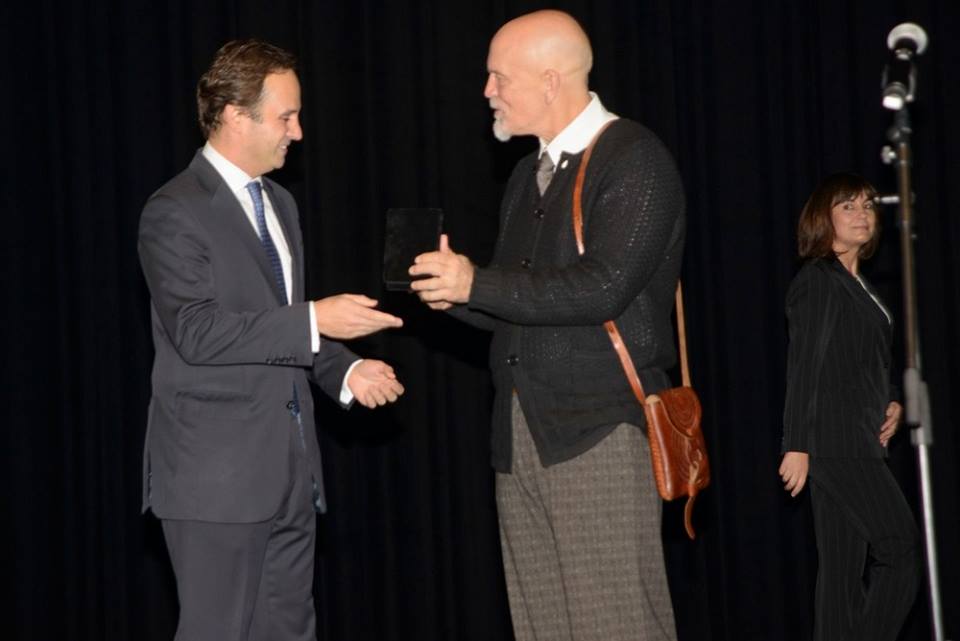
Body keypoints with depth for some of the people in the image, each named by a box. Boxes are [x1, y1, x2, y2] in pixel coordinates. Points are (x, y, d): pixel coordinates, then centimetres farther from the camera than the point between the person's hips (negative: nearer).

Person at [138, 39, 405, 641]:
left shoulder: (279, 203, 16)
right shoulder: (175, 213, -11)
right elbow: (197, 332, -22)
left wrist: (345, 371, 4)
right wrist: (316, 320, -24)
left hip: (290, 472, 8)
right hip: (218, 477, -8)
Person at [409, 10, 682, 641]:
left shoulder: (634, 160, -7)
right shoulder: (530, 174, 20)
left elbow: (601, 288, -19)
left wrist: (477, 285, -14)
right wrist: (455, 292, 4)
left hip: (601, 432, -8)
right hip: (523, 438, 8)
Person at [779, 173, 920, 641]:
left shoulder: (859, 286, 20)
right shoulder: (817, 281, -6)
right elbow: (803, 368, -12)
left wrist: (891, 406, 7)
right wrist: (796, 445, -17)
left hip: (862, 441, 9)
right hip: (836, 440, -9)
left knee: (845, 566, 6)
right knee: (901, 549, -12)